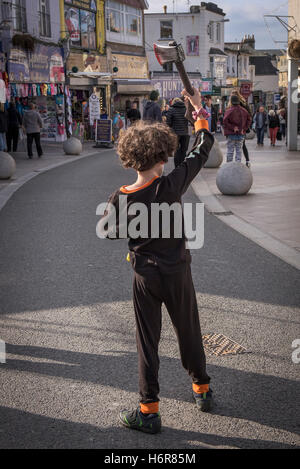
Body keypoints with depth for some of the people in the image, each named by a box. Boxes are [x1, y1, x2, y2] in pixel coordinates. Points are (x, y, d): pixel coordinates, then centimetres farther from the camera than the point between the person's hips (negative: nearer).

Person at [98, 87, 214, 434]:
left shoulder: (121, 198, -17)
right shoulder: (172, 185, -17)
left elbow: (106, 232, 0)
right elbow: (202, 149, -4)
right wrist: (198, 110, 9)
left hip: (145, 276, -1)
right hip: (178, 272, 1)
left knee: (147, 341, 9)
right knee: (189, 332, 20)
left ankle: (149, 411, 13)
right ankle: (202, 390, 38)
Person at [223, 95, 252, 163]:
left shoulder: (229, 111, -10)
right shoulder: (243, 111, 4)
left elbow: (225, 121, -21)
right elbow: (249, 120, 6)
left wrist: (232, 128, -13)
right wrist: (244, 128, 5)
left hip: (231, 134, -4)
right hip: (241, 134, 4)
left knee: (230, 150, 4)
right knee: (239, 150, 9)